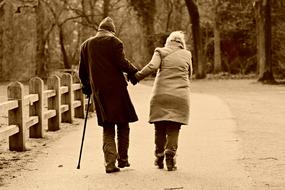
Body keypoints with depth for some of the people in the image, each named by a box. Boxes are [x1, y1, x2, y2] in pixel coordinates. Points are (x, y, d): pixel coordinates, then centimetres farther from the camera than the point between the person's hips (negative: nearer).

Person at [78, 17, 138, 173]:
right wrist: (134, 72, 6)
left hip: (98, 91, 4)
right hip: (116, 89, -4)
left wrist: (87, 87, 31)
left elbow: (82, 71, 17)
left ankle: (110, 163, -4)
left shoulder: (85, 45, 13)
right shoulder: (114, 42, -2)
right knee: (123, 124, 8)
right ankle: (122, 159, 11)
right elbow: (122, 63, -12)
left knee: (107, 128, 8)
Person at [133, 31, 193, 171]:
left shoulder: (161, 52, 5)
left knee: (160, 128, 9)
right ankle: (170, 156, -8)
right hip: (180, 96, 1)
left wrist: (137, 76, -3)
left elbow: (152, 66, -11)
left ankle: (159, 158, 14)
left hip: (161, 95, 0)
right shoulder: (186, 55, 12)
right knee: (174, 129, 3)